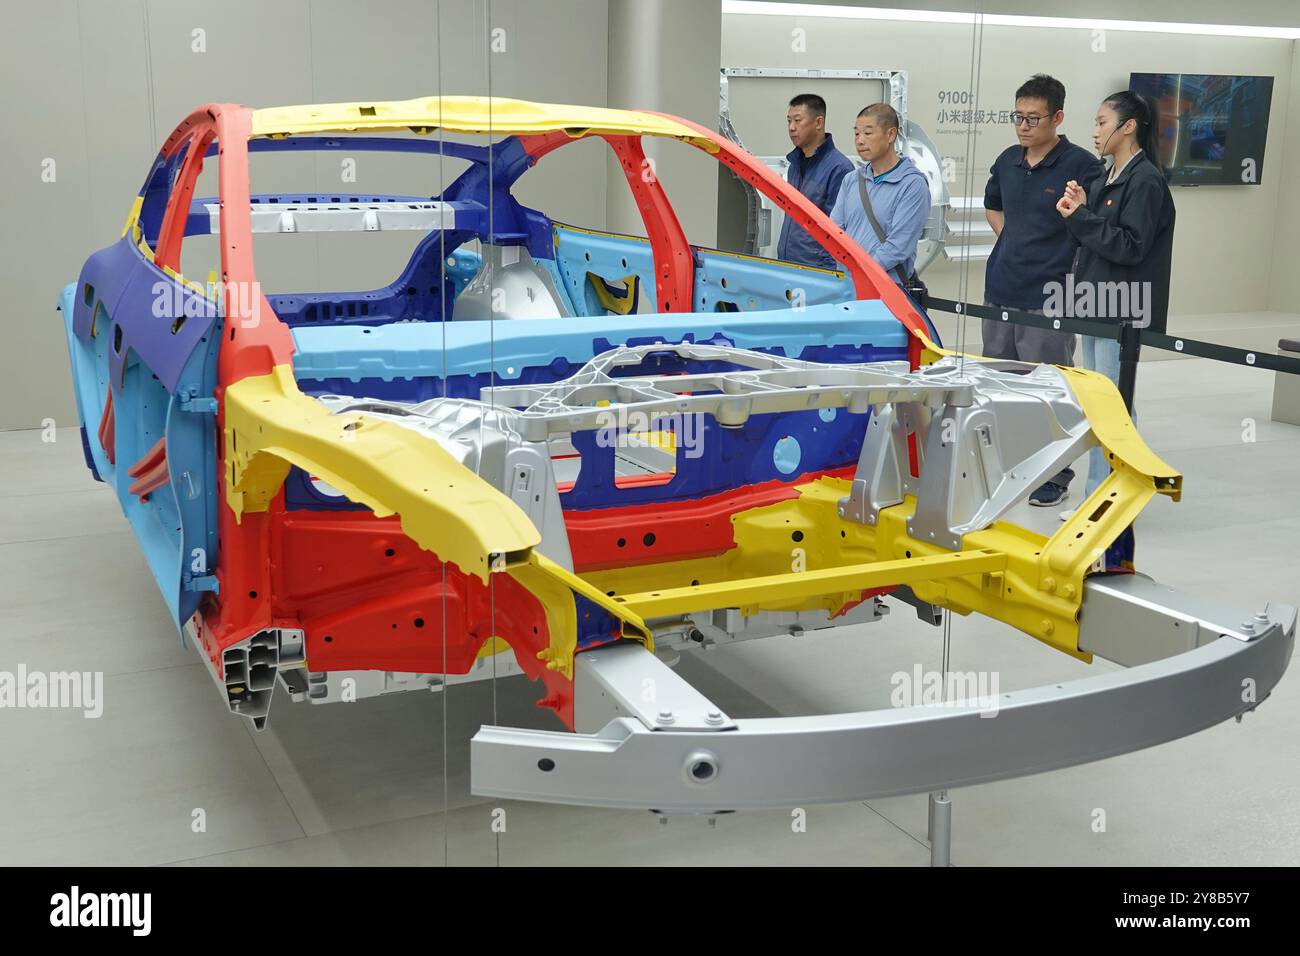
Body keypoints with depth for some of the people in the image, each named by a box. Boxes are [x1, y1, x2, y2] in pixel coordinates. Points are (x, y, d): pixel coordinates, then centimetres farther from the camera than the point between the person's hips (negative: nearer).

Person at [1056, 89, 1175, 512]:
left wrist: (1081, 216, -15)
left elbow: (1130, 247, -18)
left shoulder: (1146, 181, -12)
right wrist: (1076, 213, -1)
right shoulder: (1105, 180, 13)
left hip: (1124, 311, -9)